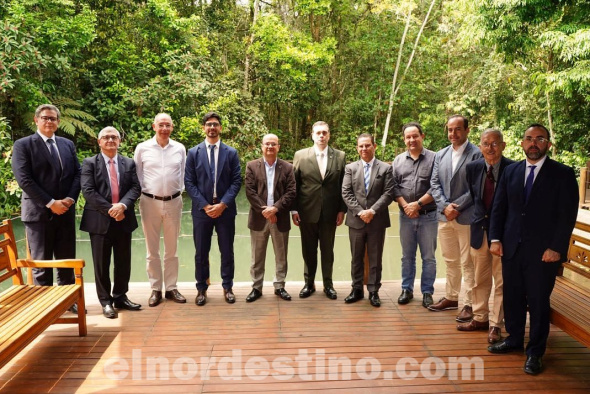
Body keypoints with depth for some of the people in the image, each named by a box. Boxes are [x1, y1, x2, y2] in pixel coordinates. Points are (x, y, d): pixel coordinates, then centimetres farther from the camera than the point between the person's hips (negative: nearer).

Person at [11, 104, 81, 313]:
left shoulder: (67, 144, 13)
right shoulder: (23, 145, -2)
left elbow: (77, 173, 9)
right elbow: (24, 180, -11)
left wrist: (70, 198, -8)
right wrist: (50, 203, -15)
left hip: (66, 211, 4)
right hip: (38, 212, -4)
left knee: (67, 260, 10)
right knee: (41, 262, 5)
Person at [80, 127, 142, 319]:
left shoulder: (129, 163, 10)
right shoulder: (89, 163, 1)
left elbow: (135, 188, 1)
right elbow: (88, 191, -10)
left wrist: (123, 205, -17)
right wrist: (110, 209, -17)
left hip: (124, 219, 3)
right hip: (100, 220, -3)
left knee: (123, 261, 10)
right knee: (102, 263, 4)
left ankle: (120, 297, 25)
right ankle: (106, 301, 16)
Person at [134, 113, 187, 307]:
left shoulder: (180, 149, 3)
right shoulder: (142, 148, -2)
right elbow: (137, 176, 5)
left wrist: (179, 191, 3)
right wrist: (141, 194, -1)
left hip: (173, 202, 1)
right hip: (150, 202, -1)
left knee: (172, 249, 10)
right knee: (152, 250, 7)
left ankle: (171, 288, 21)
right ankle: (155, 289, 18)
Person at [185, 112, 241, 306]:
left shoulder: (231, 152, 4)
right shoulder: (193, 152, 3)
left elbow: (236, 181, -1)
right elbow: (189, 182, -1)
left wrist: (223, 204, -12)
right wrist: (205, 205, -11)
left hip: (225, 209, 0)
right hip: (201, 209, 0)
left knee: (227, 251, 8)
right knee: (201, 252, 7)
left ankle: (227, 287, 21)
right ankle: (201, 288, 20)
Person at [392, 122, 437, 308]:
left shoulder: (433, 158, -3)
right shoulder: (398, 160, 7)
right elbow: (394, 186, 3)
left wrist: (417, 204, -14)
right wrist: (405, 206, -9)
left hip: (428, 216, -3)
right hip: (406, 216, 3)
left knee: (428, 257, 6)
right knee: (407, 256, 13)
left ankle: (427, 292, 17)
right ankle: (407, 289, 24)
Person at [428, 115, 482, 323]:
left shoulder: (477, 154, -7)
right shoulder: (440, 155, 11)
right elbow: (435, 183, 6)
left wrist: (456, 206, -14)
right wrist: (445, 206, -8)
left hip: (466, 217, -6)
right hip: (444, 217, 6)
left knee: (468, 263, 1)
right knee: (450, 261, 16)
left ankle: (469, 304, 10)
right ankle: (451, 297, 29)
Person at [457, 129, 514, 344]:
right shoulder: (472, 168, 0)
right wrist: (481, 218, 5)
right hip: (479, 229, 4)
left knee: (501, 281, 5)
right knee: (479, 280, 15)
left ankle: (495, 325, 16)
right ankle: (480, 318, 30)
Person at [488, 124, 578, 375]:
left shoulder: (563, 174, -2)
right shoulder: (511, 171, 10)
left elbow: (567, 215, -6)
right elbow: (498, 207, 10)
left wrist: (556, 248, -13)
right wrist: (495, 239, 1)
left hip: (543, 250, -3)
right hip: (511, 247, 4)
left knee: (538, 302, 4)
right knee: (512, 297, 12)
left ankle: (535, 352, 18)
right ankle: (514, 338, 30)